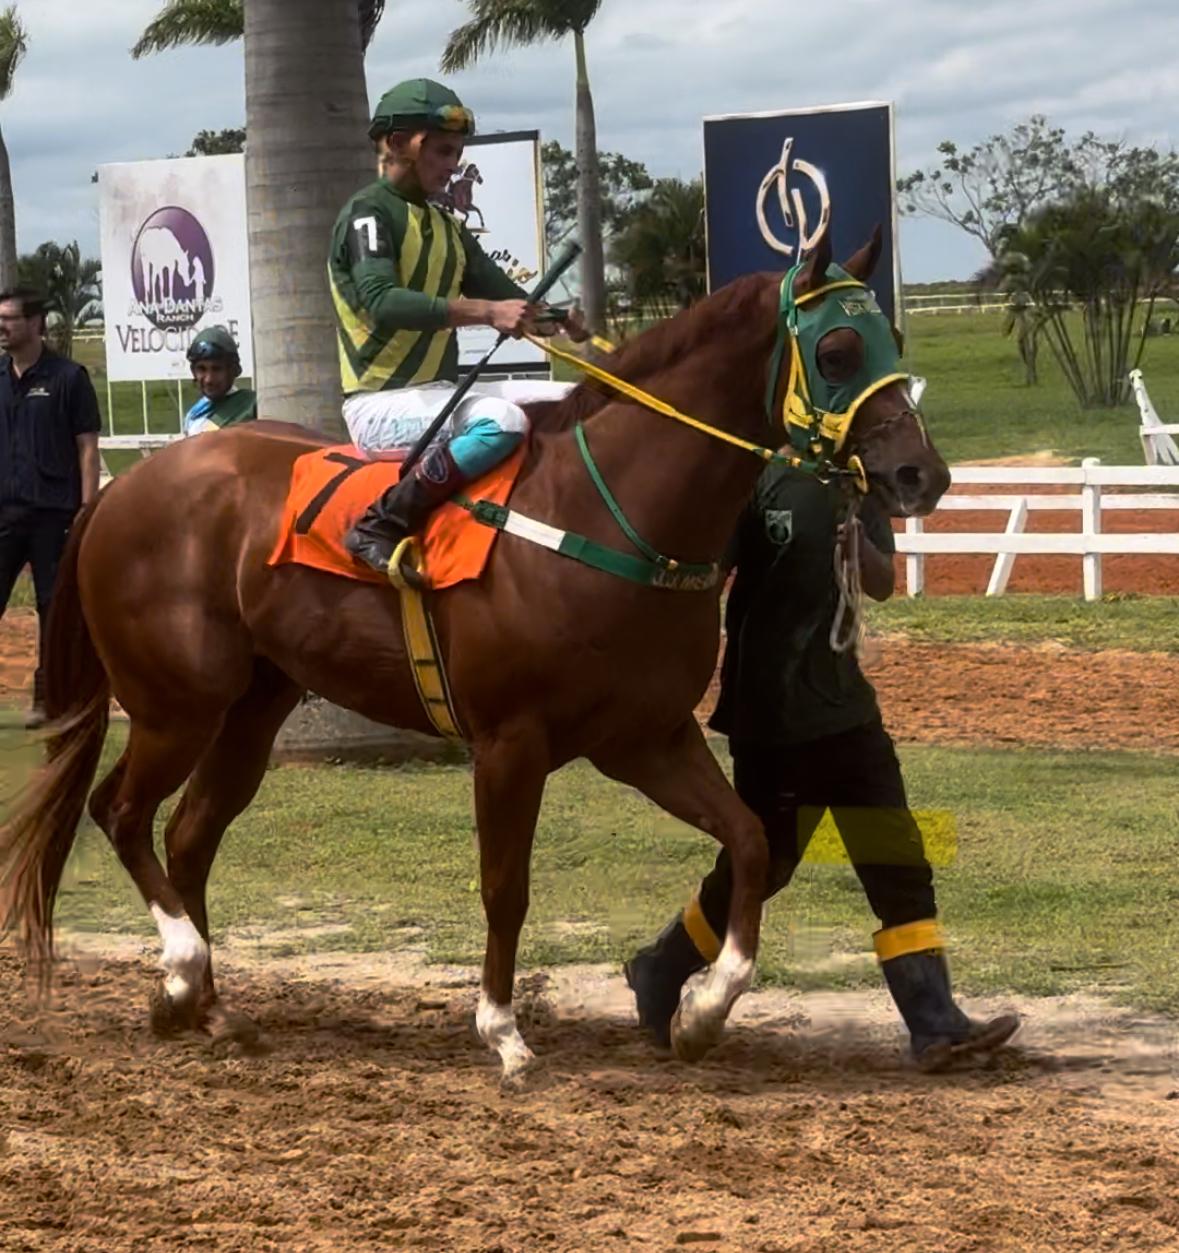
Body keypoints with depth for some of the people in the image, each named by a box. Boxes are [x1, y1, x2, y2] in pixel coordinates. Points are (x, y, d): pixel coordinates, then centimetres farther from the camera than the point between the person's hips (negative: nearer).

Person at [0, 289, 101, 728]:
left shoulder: (68, 378, -2)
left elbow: (87, 448, -3)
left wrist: (86, 512, -9)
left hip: (53, 512, -4)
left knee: (57, 609, 4)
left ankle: (48, 698, 11)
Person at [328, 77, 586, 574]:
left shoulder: (448, 229, 19)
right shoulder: (368, 213, -9)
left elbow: (506, 295, 17)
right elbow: (381, 302, -25)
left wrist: (556, 318, -6)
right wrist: (484, 312, -32)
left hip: (439, 394, 9)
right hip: (382, 403, -9)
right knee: (502, 420, -34)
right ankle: (381, 528, -30)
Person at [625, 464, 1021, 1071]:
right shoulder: (759, 480, -10)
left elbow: (882, 586, 1)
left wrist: (860, 544, -21)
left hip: (844, 704, 6)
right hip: (769, 717, -6)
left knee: (899, 863, -1)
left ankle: (935, 1025, -3)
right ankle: (658, 975, 27)